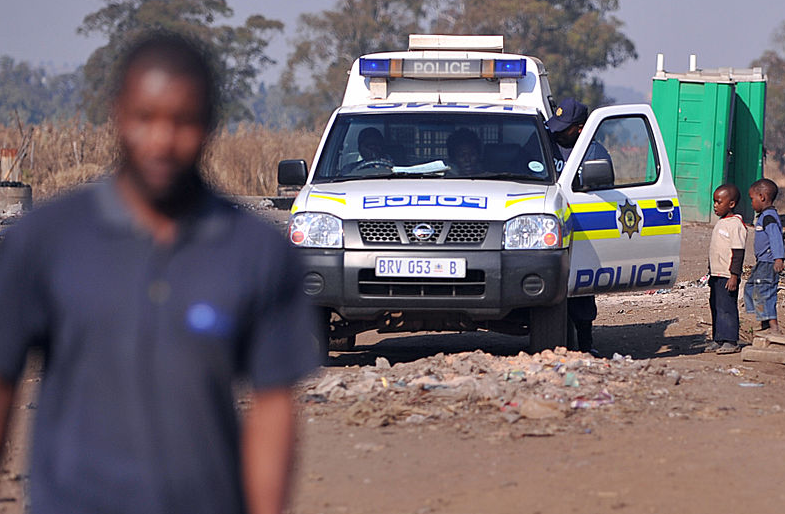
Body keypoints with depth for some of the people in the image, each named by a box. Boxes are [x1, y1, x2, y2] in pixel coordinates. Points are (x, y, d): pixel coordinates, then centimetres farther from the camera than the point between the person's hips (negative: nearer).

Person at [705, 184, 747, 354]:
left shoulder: (736, 224, -14)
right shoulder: (721, 223, 16)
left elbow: (738, 253, -17)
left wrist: (734, 276, -21)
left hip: (727, 276, -9)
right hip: (716, 275, 9)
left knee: (727, 308, -7)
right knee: (715, 307, 11)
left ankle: (730, 341, -3)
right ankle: (718, 340, 17)